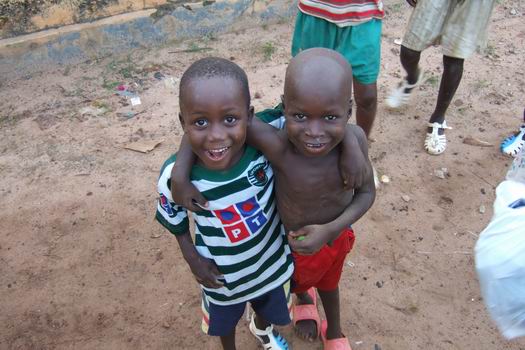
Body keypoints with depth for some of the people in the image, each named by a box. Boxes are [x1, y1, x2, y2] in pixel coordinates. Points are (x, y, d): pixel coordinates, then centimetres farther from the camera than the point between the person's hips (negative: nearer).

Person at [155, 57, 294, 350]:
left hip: (271, 264, 2)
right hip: (221, 275, -1)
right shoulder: (176, 176, -30)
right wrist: (192, 259, -14)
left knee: (270, 312, 33)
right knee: (224, 323, 30)